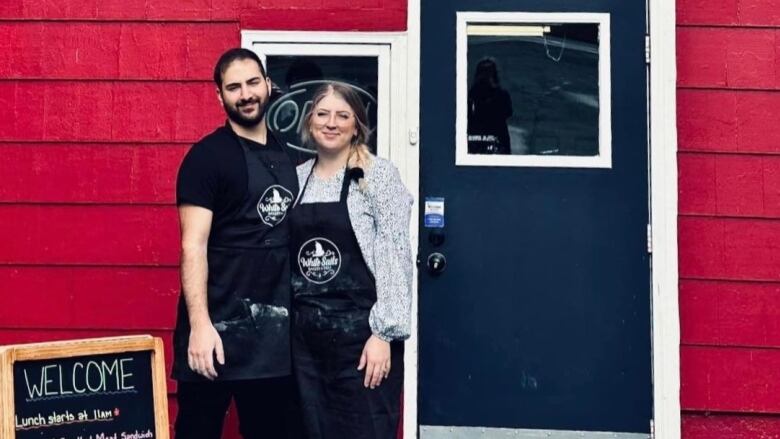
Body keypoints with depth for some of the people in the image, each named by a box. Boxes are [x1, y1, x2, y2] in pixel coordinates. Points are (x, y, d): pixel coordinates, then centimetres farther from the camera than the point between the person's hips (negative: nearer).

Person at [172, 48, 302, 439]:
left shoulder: (286, 155, 11)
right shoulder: (207, 156, -7)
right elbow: (193, 245, -13)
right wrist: (199, 323, -21)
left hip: (274, 325, 6)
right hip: (219, 322, -6)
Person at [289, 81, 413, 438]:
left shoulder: (378, 174, -5)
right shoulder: (297, 178, 9)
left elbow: (395, 256, -11)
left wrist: (383, 333, -16)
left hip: (361, 333, -5)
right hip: (306, 335, 5)